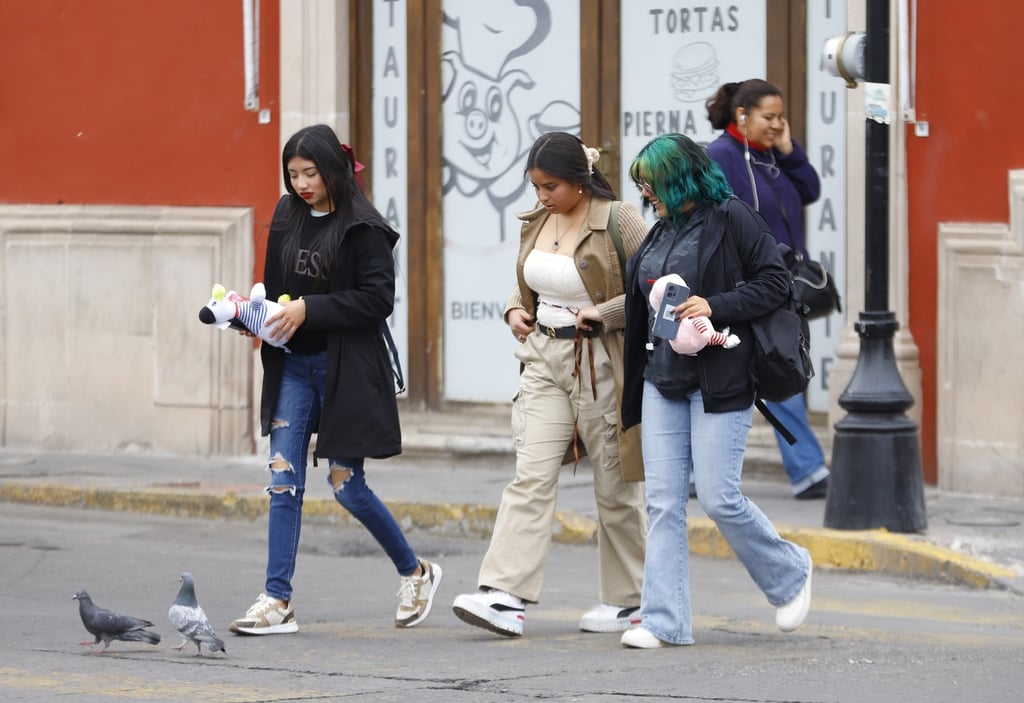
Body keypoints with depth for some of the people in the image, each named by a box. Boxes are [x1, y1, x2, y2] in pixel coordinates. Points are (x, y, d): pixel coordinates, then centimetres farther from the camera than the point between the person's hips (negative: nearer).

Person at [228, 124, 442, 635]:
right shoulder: (287, 219, 9)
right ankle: (278, 602, -3)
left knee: (346, 484, 0)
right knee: (283, 481, -3)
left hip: (346, 367, -6)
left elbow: (378, 299, -15)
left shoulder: (363, 228, -11)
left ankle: (415, 572, 22)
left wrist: (309, 310, -21)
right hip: (293, 365, 6)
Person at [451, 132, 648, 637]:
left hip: (602, 364, -6)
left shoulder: (619, 222, -12)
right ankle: (505, 597, -15)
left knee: (615, 486, 5)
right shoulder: (536, 222, 9)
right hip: (545, 359, 6)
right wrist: (515, 310, 6)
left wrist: (604, 312, -19)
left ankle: (627, 600, 19)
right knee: (531, 476, -7)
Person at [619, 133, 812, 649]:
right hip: (662, 379, 7)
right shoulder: (662, 230, 16)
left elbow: (775, 282, -10)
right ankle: (664, 620, 0)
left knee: (718, 496, -8)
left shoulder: (732, 219, -6)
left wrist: (715, 307, -19)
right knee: (663, 503, 0)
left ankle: (788, 574, 18)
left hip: (719, 381, -7)